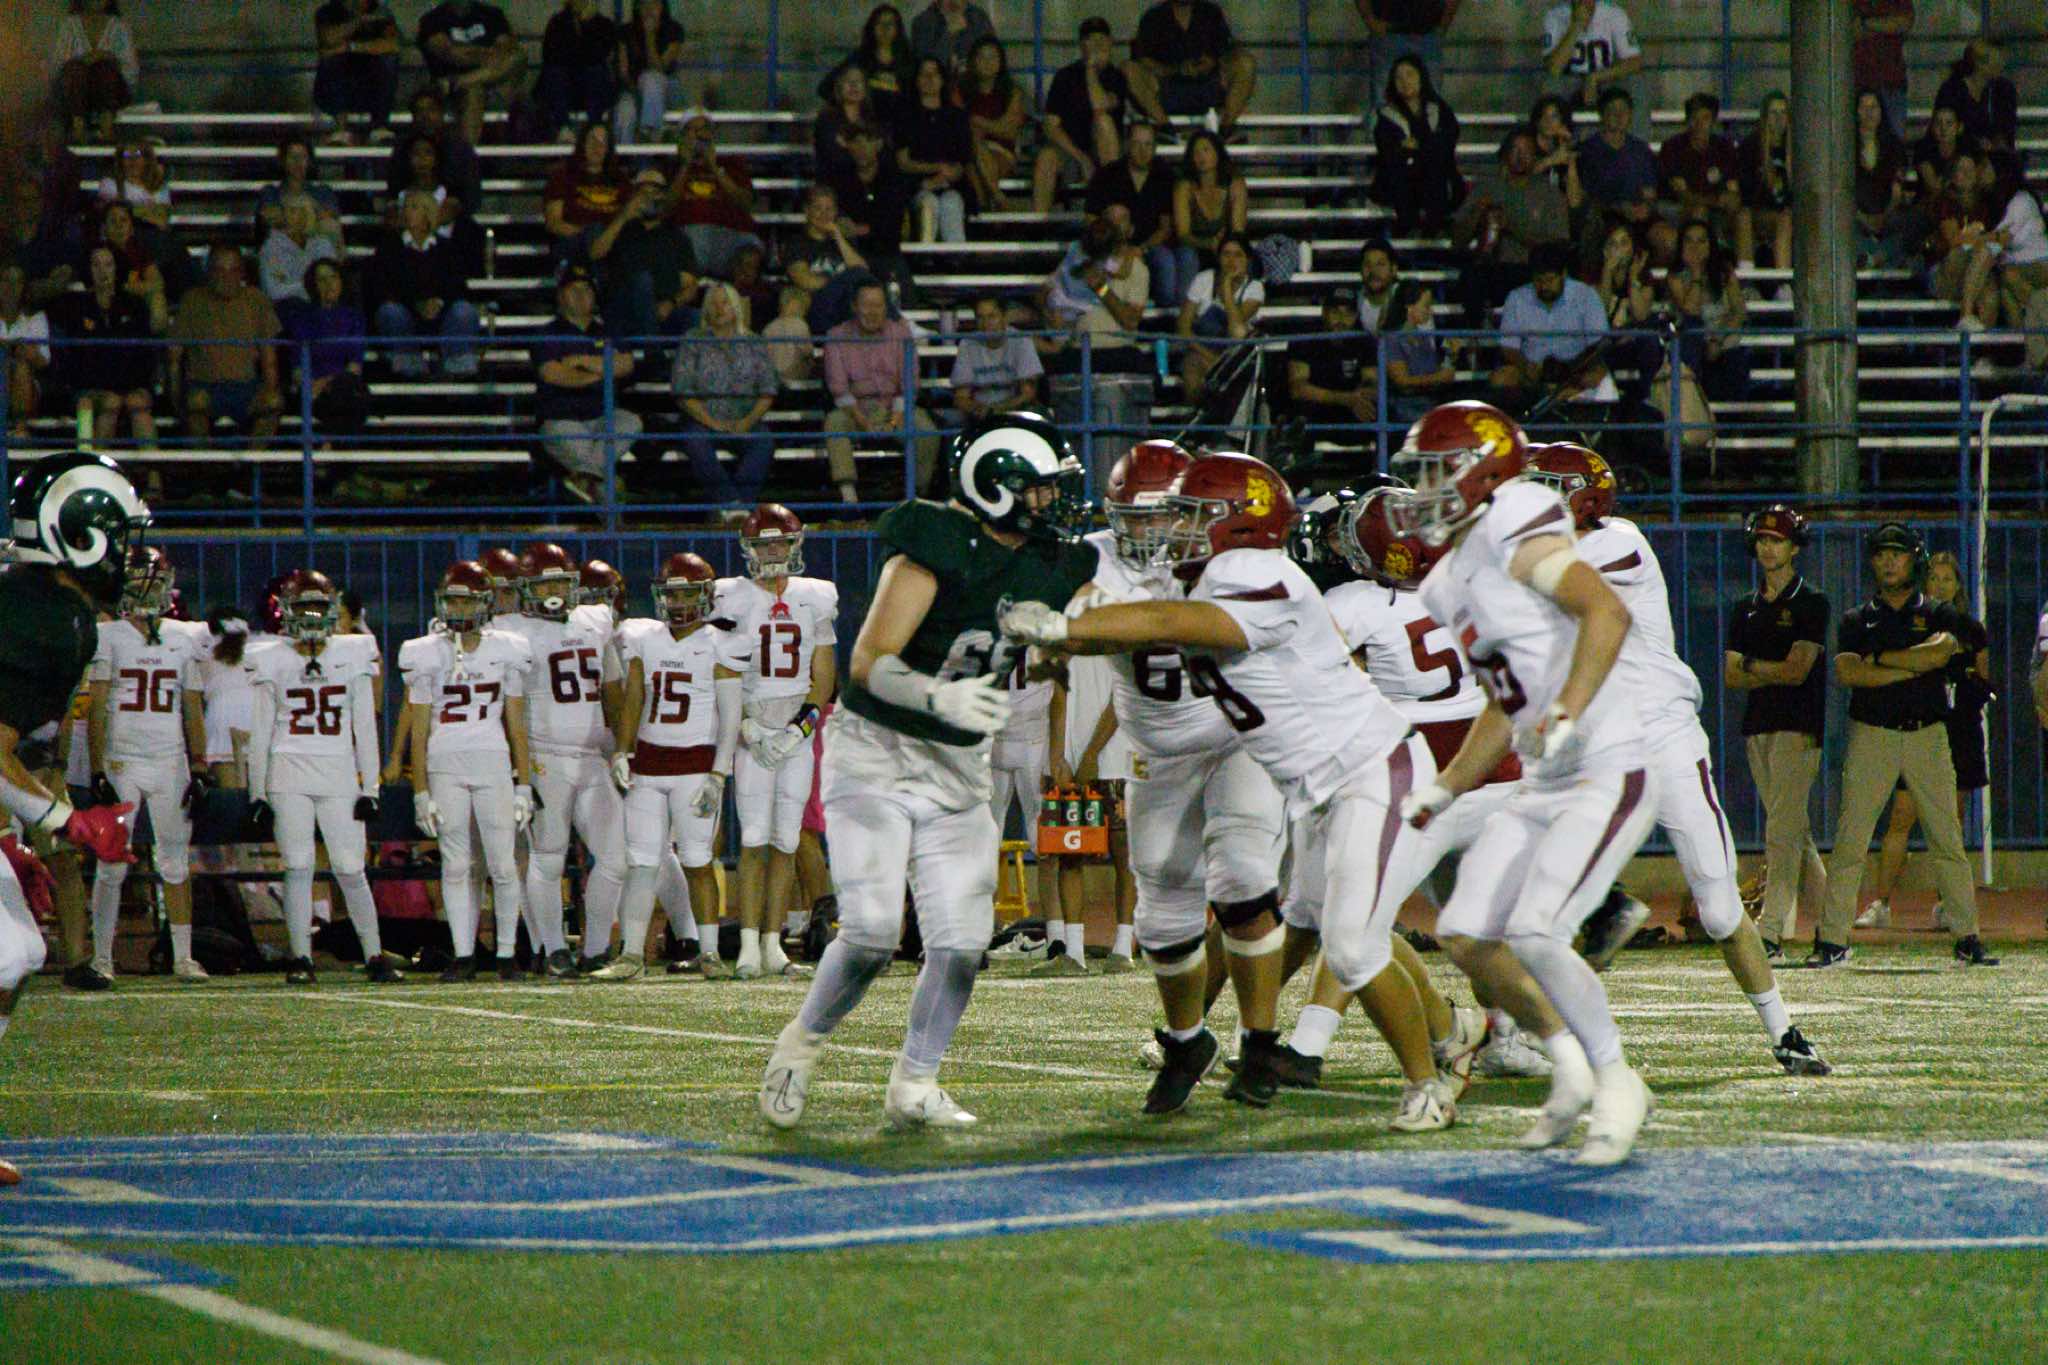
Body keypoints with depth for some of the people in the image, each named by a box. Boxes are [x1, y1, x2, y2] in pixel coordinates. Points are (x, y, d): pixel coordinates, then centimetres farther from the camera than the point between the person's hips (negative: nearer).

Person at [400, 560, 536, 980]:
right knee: (455, 865, 1)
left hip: (494, 763, 0)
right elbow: (419, 729, 4)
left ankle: (507, 952, 7)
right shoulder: (427, 655, 3)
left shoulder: (505, 651, 5)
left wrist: (524, 785, 5)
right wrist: (421, 792, -1)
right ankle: (463, 954, 5)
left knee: (502, 866, -2)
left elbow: (517, 724, 9)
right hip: (444, 767, 0)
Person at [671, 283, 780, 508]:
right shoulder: (693, 342, 9)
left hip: (743, 424, 1)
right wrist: (712, 423, -12)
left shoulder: (753, 344, 14)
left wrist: (748, 421, -10)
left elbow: (768, 391, 8)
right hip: (703, 420, -1)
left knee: (764, 443, -30)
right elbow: (683, 393, 0)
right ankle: (731, 504, -43)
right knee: (695, 442, -34)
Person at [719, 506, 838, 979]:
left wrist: (800, 727, -5)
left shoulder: (815, 600, 8)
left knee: (786, 842, 2)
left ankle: (773, 944, 6)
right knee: (755, 841, -11)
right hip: (752, 730, -3)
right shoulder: (733, 599, 0)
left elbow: (824, 679, 9)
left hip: (797, 732, 3)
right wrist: (746, 727, -12)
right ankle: (749, 945, -12)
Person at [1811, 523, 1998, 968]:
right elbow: (1847, 672, -7)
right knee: (1850, 839, -7)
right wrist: (1916, 665, -9)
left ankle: (1968, 938, 3)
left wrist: (1879, 659, -7)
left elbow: (1940, 650, -11)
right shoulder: (1856, 621, 11)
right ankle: (1831, 939, -6)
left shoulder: (1938, 616, 11)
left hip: (1928, 735, 0)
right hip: (1871, 736, 0)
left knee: (1947, 839, -2)